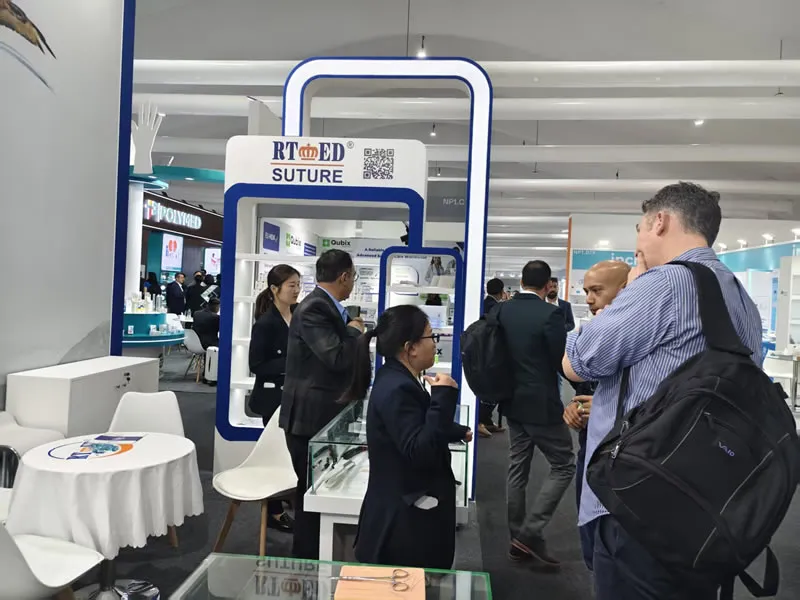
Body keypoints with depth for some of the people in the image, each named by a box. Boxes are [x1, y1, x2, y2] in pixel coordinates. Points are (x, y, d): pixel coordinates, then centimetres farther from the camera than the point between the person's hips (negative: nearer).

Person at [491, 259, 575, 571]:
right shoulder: (550, 314, -17)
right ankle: (530, 534, 2)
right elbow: (562, 361, -14)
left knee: (517, 468, 14)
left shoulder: (500, 311, 2)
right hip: (541, 404, -7)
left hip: (512, 401, 7)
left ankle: (518, 539, 22)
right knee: (564, 466, 7)